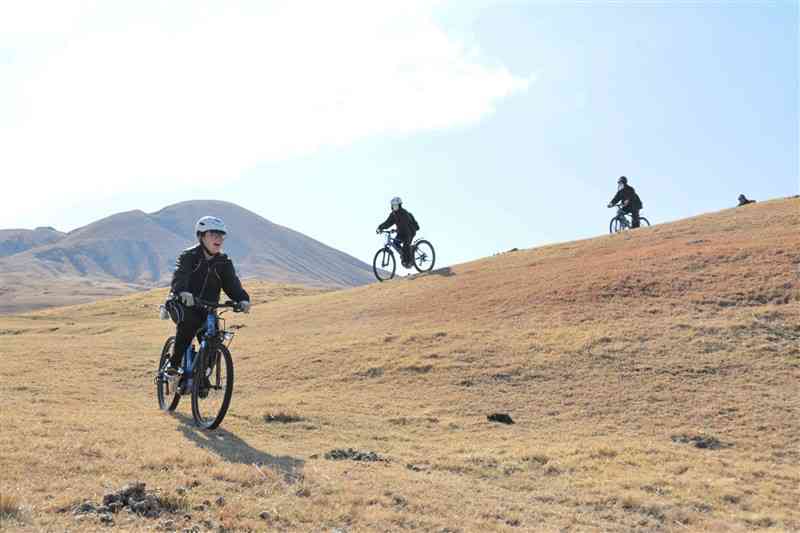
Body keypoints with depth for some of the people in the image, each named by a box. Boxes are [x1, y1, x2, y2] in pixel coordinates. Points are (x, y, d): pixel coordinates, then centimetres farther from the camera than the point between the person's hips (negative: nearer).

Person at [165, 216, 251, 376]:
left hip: (207, 309, 4)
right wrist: (183, 292, -50)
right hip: (184, 305, -4)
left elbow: (232, 283, -10)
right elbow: (179, 276, -28)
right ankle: (174, 363, -19)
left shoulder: (223, 262, 1)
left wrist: (242, 299, -32)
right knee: (188, 324, -33)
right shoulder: (189, 256, -10)